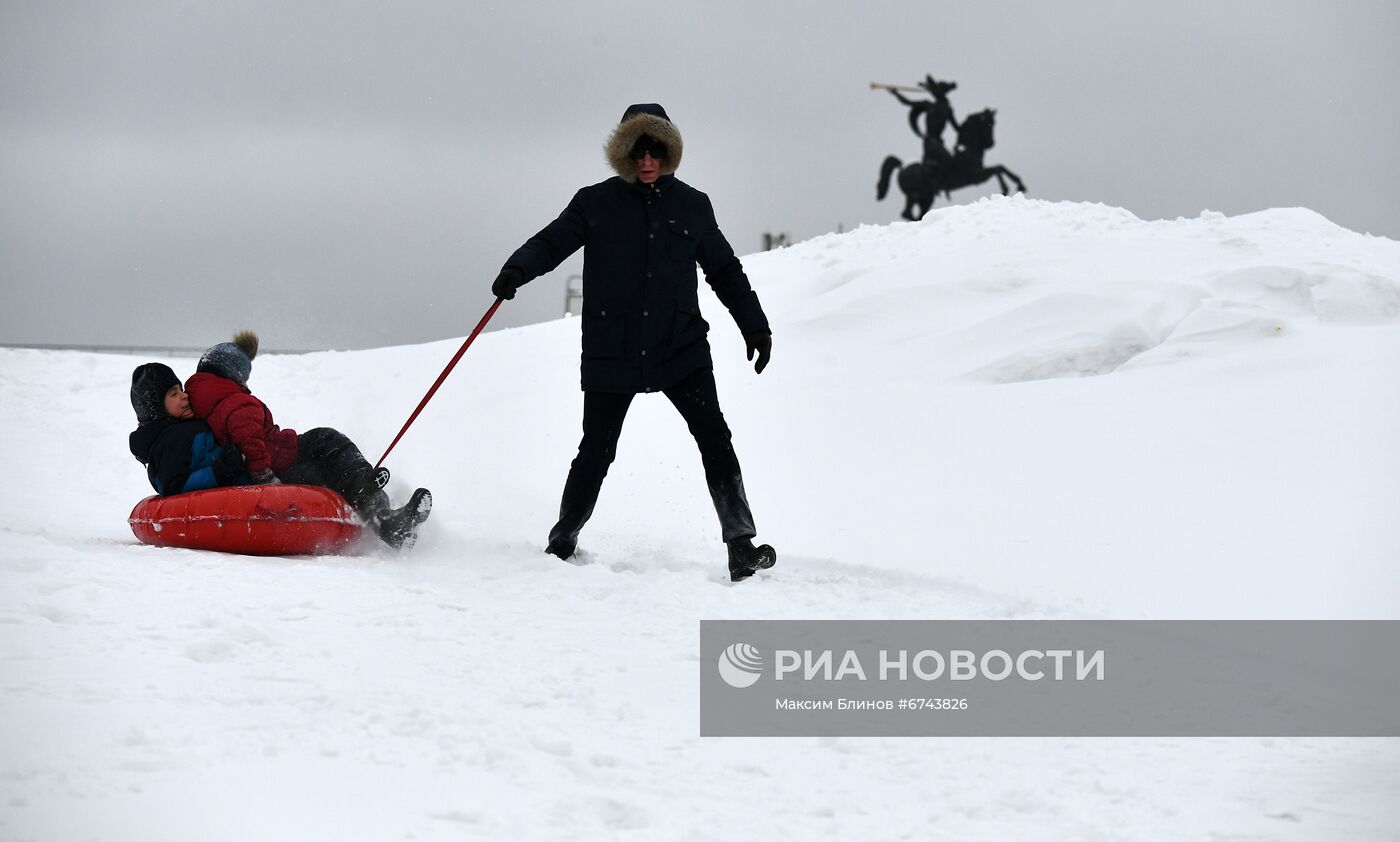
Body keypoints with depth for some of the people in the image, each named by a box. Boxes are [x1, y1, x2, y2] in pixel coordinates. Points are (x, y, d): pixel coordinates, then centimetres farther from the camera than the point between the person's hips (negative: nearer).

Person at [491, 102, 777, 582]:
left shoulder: (691, 206, 8)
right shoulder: (597, 204, 3)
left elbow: (725, 271, 16)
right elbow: (552, 242, -5)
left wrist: (755, 327, 14)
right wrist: (518, 270, -26)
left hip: (681, 348, 1)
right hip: (612, 353, -1)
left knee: (713, 436, -12)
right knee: (596, 450, 5)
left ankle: (740, 542, -11)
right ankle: (562, 542, 24)